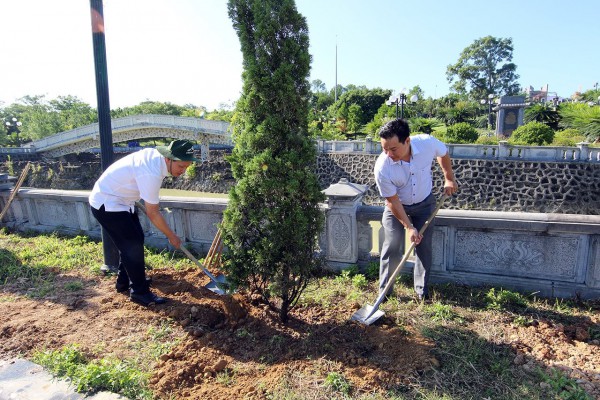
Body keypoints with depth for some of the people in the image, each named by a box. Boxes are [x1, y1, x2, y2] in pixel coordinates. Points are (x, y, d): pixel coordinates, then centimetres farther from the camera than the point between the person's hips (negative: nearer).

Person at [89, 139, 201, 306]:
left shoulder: (156, 154, -7)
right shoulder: (152, 174, -33)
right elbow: (153, 214, -25)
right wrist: (172, 236, -13)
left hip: (119, 200, 10)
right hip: (106, 205, -9)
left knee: (133, 240, 15)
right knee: (133, 245, -8)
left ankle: (124, 281, 32)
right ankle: (139, 292, 5)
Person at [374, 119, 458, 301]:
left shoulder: (427, 143, -29)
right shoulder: (382, 168, -34)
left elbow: (443, 153, -1)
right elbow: (393, 201, -21)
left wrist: (449, 178, 0)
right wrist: (409, 227, -19)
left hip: (425, 204, 2)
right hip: (396, 206, -2)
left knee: (424, 247, 6)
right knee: (391, 247, -3)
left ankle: (422, 289, 24)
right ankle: (384, 291, 13)